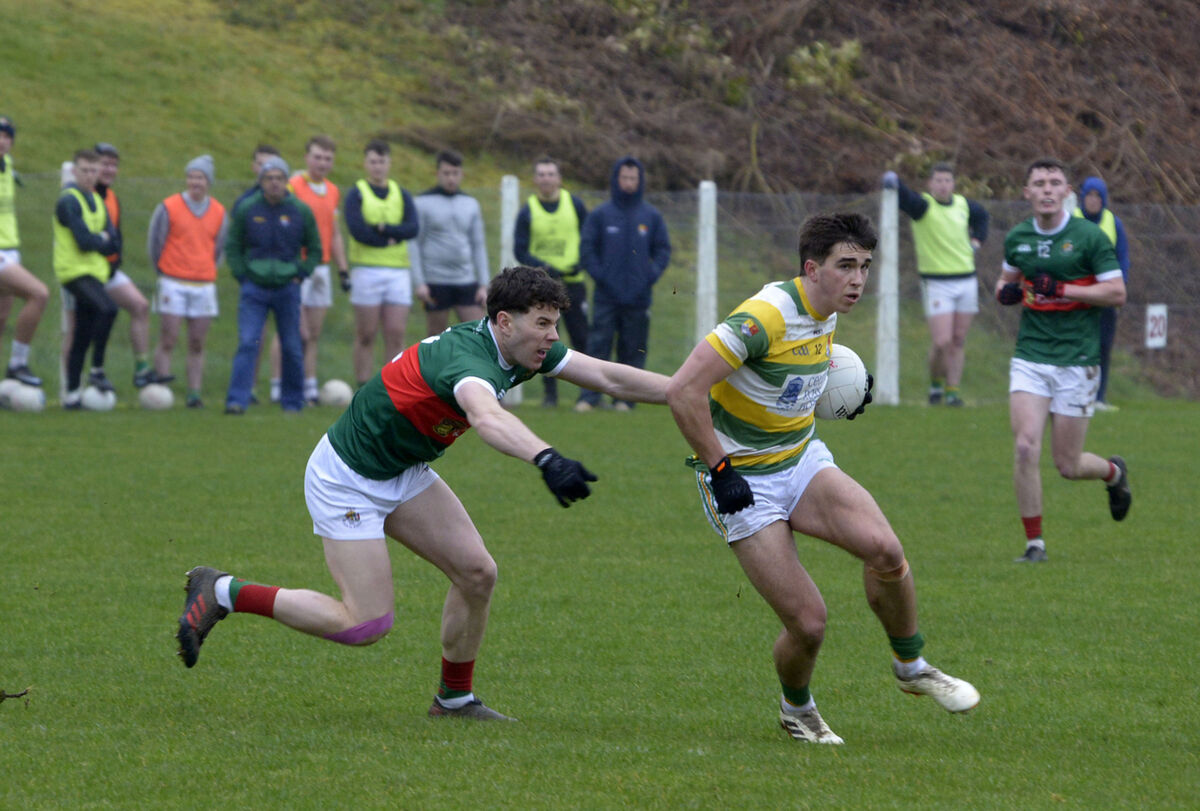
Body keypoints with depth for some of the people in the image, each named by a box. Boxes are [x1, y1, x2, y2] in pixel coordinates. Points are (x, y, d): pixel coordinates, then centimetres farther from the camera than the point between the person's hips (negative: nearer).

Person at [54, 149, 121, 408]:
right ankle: (97, 371, -20)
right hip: (75, 271, -8)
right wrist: (102, 238, -1)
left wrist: (95, 241, -8)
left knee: (82, 338, 8)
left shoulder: (97, 202, 15)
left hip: (95, 272, 8)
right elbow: (84, 241, -19)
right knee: (108, 309, -29)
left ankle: (72, 394, 13)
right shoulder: (69, 201, -11)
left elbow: (114, 244, 8)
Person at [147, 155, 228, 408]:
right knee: (167, 341, -8)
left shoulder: (218, 212, 8)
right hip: (173, 285, -3)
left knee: (197, 345, 3)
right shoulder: (168, 208, -2)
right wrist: (163, 273, 9)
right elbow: (154, 244, 5)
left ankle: (194, 394, 5)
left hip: (205, 286, 3)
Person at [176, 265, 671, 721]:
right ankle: (223, 592, 2)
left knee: (477, 573, 1)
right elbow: (488, 418, -57)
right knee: (368, 624, -10)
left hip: (403, 473, 9)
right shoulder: (470, 358, -33)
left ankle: (455, 698, 18)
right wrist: (546, 459, -73)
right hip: (347, 475, -9)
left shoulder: (521, 350, -4)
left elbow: (610, 377, 2)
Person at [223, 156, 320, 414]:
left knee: (292, 348, 7)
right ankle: (237, 400, -15)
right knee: (247, 344, -12)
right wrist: (242, 276, -3)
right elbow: (232, 247, 9)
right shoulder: (246, 210, -1)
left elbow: (315, 249, 11)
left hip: (287, 288, 1)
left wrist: (301, 274, -2)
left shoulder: (301, 211, 0)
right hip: (254, 289, -1)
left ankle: (292, 401, 19)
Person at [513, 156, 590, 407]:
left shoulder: (575, 205, 3)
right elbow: (520, 251, 1)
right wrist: (544, 267, -14)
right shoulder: (527, 212, 0)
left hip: (573, 282, 0)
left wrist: (582, 263, -7)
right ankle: (550, 392, 8)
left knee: (581, 339, -3)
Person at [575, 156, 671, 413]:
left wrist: (651, 276, -3)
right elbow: (587, 247, 5)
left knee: (633, 352, 3)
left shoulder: (651, 216, 7)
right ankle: (589, 397, -6)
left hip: (638, 298, 1)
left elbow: (663, 250, 12)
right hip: (606, 297, -1)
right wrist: (598, 274, -8)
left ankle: (625, 398, 9)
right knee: (598, 346, -6)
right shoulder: (600, 215, 4)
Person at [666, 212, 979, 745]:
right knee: (808, 622, -11)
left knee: (884, 550, -18)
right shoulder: (767, 317, -25)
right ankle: (796, 710, 21)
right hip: (743, 482, -7)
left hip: (803, 461, 7)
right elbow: (683, 389, -28)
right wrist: (719, 469, -24)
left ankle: (911, 668, 6)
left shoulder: (827, 315, 2)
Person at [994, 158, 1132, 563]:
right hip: (1030, 357, 3)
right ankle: (1034, 543, -3)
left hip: (1076, 359, -3)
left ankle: (1114, 472, 38)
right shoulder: (1017, 238, 6)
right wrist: (1005, 291, 0)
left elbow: (1117, 293, -9)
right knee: (1025, 447, -14)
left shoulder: (1089, 237, -7)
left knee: (1068, 466, 2)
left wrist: (1062, 290, -17)